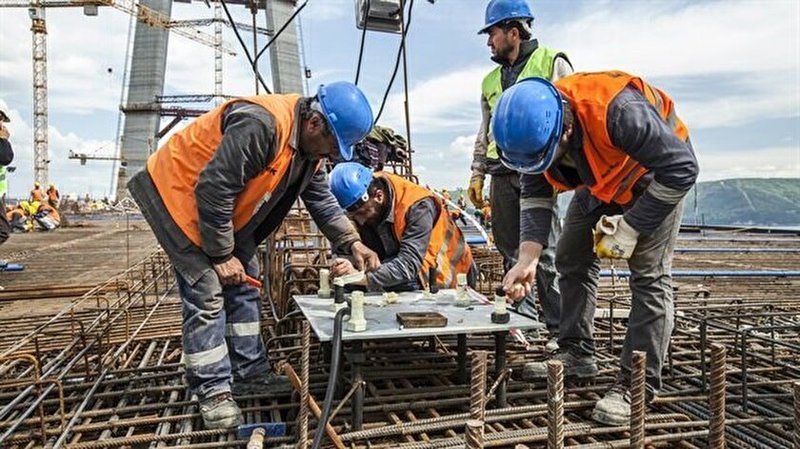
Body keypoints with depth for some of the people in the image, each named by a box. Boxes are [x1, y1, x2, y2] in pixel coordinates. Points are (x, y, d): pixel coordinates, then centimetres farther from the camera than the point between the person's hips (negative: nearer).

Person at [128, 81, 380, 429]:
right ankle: (213, 390, 3)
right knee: (206, 293, -10)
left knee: (243, 288, 10)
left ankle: (250, 374, 20)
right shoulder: (262, 126, -35)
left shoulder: (309, 145, -4)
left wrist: (352, 243, -8)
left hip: (224, 207, 9)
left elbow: (322, 200, 4)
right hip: (178, 192, -9)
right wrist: (221, 255, -22)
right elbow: (213, 191, -32)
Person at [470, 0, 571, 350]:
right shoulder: (491, 81, 22)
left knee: (545, 252, -7)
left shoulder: (552, 63, 5)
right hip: (502, 175, 6)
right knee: (510, 252, 7)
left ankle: (560, 329, 1)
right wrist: (477, 175, 17)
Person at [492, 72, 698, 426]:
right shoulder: (535, 129, -21)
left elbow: (682, 168, -33)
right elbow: (536, 197, -12)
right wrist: (527, 259, -23)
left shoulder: (617, 110, -42)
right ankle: (577, 355, 18)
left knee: (649, 275, -14)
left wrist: (630, 228, -30)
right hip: (600, 181, 7)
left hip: (657, 174, -6)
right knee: (572, 260, 6)